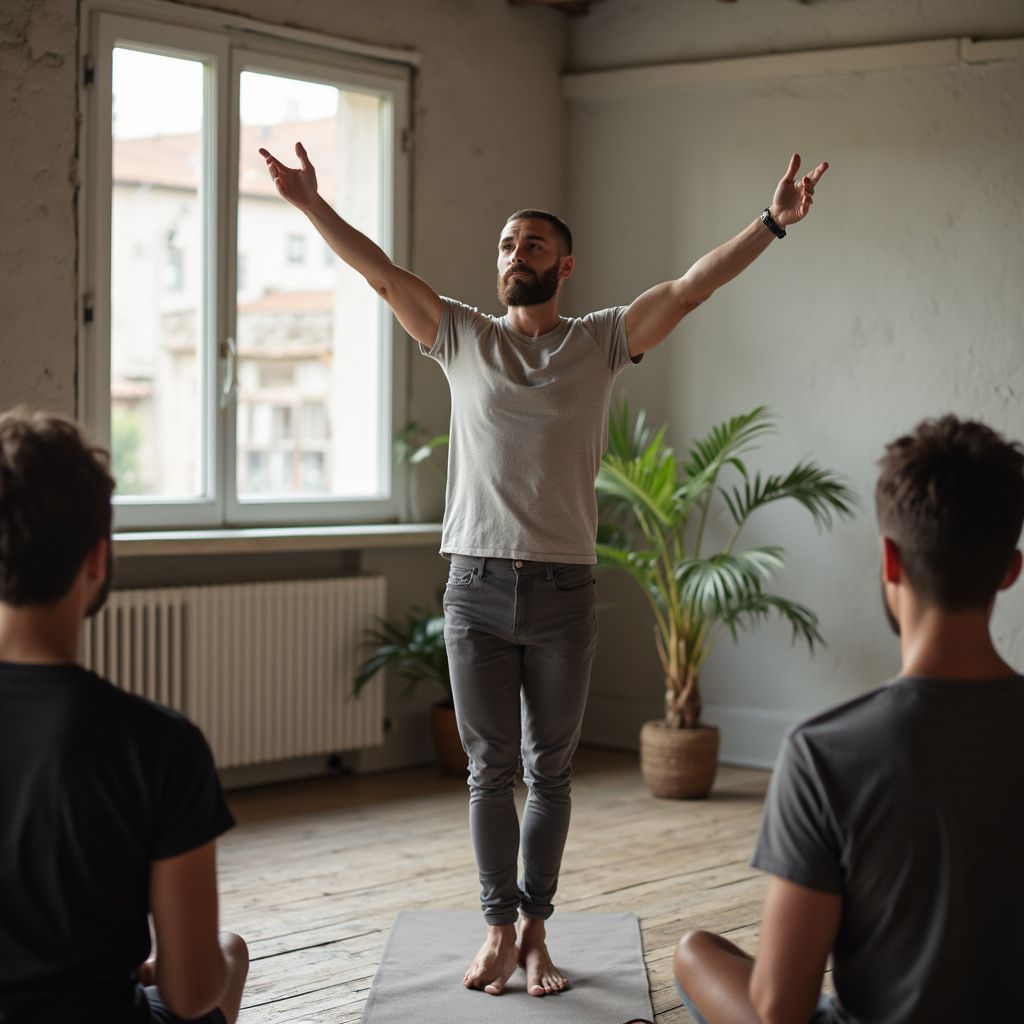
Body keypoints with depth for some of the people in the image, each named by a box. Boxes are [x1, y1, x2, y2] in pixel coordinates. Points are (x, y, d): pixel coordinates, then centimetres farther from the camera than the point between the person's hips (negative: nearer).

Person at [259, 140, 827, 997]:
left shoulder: (601, 342, 4)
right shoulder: (462, 338, 8)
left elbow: (691, 289, -3)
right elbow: (383, 274, 4)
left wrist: (773, 222, -11)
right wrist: (313, 205, -3)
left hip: (563, 590, -1)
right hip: (476, 587, 1)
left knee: (550, 772, 8)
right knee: (490, 771, 7)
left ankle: (536, 933, 19)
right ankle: (499, 931, 17)